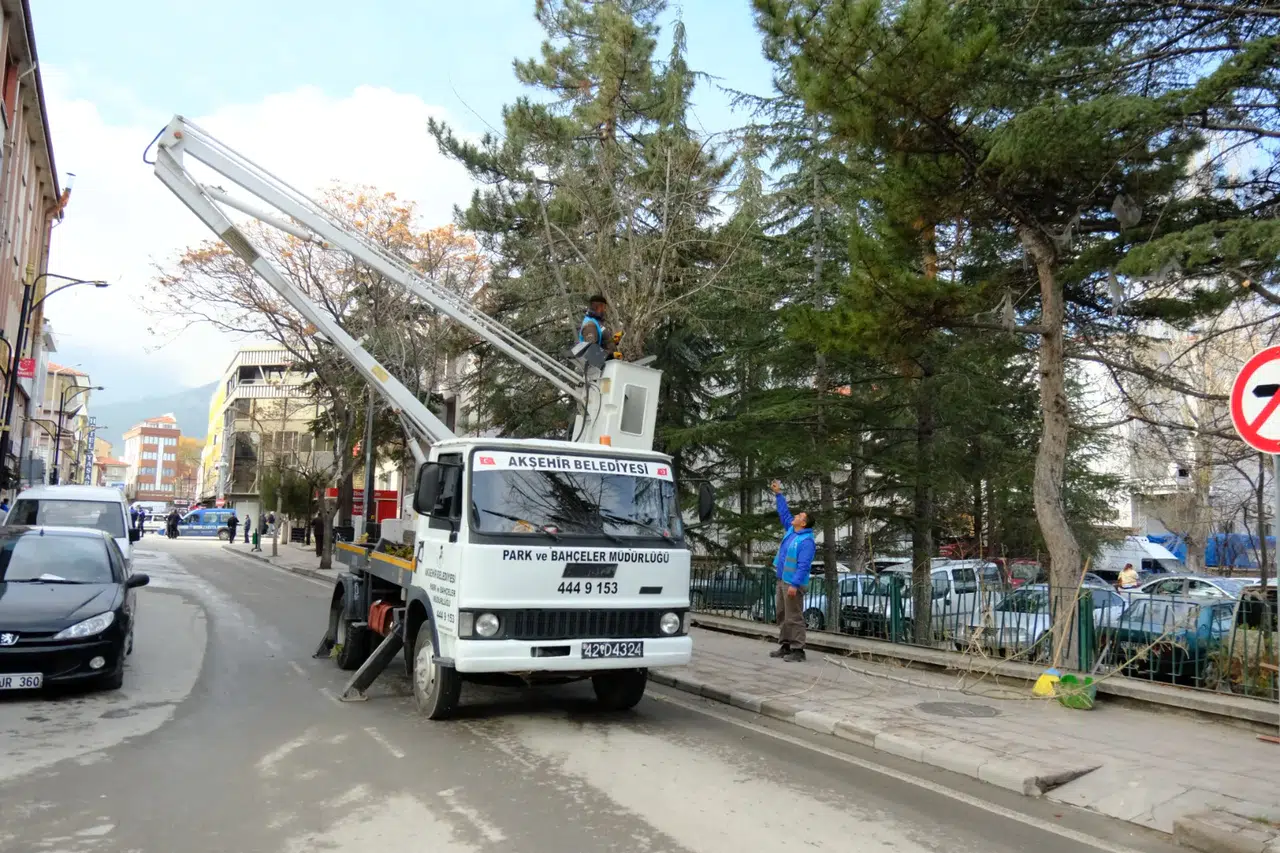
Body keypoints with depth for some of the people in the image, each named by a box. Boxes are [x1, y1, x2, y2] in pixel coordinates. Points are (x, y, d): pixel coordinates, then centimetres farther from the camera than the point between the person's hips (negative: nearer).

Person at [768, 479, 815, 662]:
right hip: (782, 580, 9)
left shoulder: (806, 541, -17)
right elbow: (784, 513, 23)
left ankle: (797, 650, -2)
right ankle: (785, 646, 20)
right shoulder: (791, 530, 9)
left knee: (794, 617, -6)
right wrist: (778, 494, 22)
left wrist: (794, 584, -27)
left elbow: (803, 565, -22)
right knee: (782, 615, 13)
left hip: (793, 583, -9)